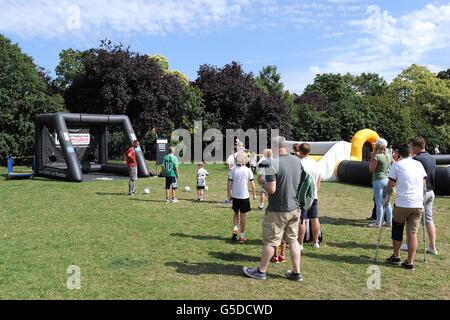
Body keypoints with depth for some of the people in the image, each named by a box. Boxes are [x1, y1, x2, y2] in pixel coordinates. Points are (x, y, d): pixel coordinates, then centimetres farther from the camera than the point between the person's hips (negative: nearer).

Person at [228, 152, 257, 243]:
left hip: (235, 196, 2)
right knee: (243, 216, 7)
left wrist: (229, 194, 7)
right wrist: (254, 194, 2)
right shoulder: (248, 170, -7)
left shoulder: (233, 170, -3)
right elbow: (252, 183, -7)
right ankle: (242, 236, 14)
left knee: (236, 213, 21)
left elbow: (230, 183, -3)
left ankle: (235, 229, 2)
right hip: (244, 196, -2)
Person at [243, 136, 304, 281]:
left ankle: (261, 271, 20)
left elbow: (271, 189, -23)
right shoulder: (297, 161, 1)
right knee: (293, 240, 14)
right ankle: (296, 273, 21)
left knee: (270, 241, 6)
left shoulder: (274, 163, -20)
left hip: (278, 211, -6)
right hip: (294, 208, 6)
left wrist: (262, 182, -4)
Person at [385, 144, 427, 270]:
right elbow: (424, 183, 16)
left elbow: (391, 184, 0)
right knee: (413, 233, 6)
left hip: (402, 204, -3)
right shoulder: (419, 164, 12)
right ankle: (410, 262, 7)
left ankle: (396, 257, 23)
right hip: (418, 204, 3)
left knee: (397, 230, 16)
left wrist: (386, 196, 15)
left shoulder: (397, 164, 0)